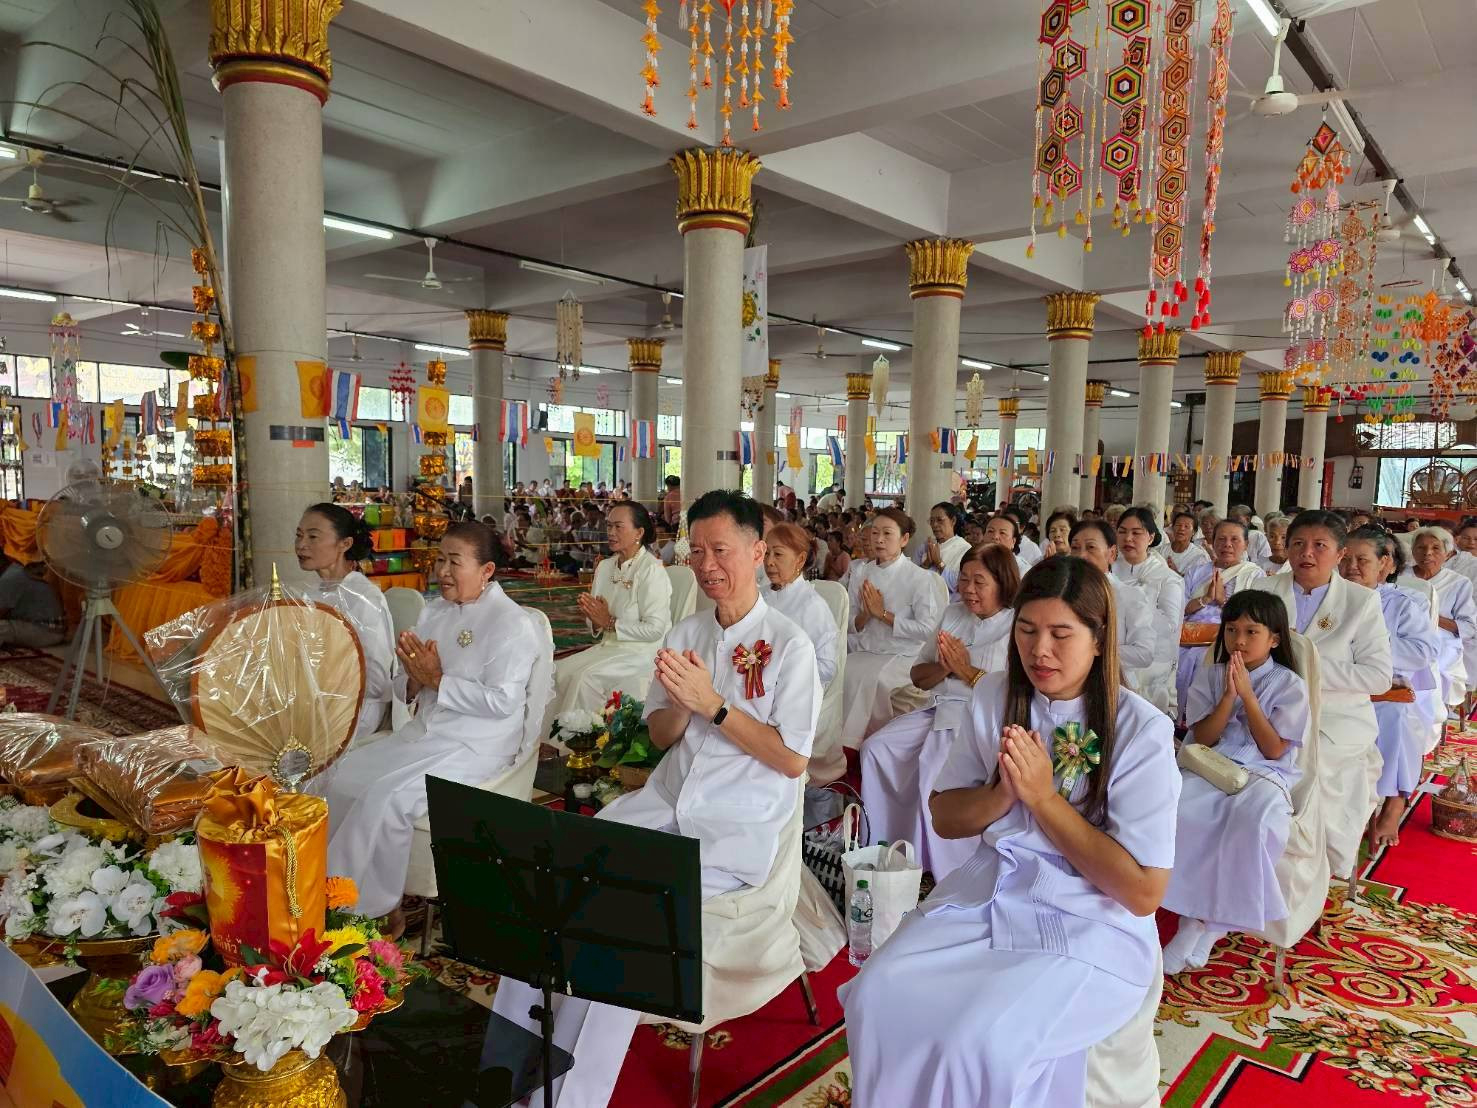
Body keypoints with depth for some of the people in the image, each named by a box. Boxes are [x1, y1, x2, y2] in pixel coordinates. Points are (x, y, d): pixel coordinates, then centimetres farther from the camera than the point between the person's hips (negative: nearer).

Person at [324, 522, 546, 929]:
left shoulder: (512, 624, -13)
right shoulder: (434, 611, 10)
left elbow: (502, 701, -22)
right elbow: (410, 692, 13)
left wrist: (437, 679, -17)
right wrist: (414, 678, -12)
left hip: (475, 746, -8)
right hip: (424, 733, 8)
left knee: (386, 797, -23)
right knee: (344, 777, -5)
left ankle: (372, 911, -4)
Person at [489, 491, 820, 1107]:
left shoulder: (789, 645, -7)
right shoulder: (685, 634, 9)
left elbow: (793, 760, -11)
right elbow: (660, 737, 12)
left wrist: (711, 704, -17)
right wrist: (680, 703, -11)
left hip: (737, 826, -5)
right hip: (664, 803, 6)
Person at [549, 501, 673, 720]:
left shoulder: (651, 569, -13)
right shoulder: (604, 566, 12)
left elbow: (655, 629, -19)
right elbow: (596, 624, 18)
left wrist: (610, 622, -16)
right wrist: (592, 617, -6)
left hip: (642, 651, -7)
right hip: (609, 646, 8)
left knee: (585, 676, -25)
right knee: (558, 670, -12)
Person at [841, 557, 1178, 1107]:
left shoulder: (1142, 729, -11)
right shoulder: (994, 696, 3)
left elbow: (1144, 892, -12)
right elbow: (944, 818, 8)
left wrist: (1043, 796, -18)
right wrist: (1003, 793, -13)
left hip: (1090, 926, -4)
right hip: (985, 895, 4)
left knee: (980, 1040, -27)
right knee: (877, 996, -18)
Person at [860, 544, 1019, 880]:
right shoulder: (953, 614, 15)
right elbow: (918, 676, 16)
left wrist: (967, 671, -12)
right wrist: (944, 667, -6)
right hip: (941, 710, 7)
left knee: (933, 770, -27)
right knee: (876, 749, -9)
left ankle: (937, 871, -9)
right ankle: (881, 848, 2)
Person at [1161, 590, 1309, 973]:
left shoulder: (1289, 685, 4)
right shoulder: (1209, 675, 10)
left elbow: (1274, 749, -4)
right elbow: (1202, 738, 3)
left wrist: (1247, 694, -8)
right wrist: (1229, 695, -9)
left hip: (1263, 773, -2)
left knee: (1254, 817, -37)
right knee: (1173, 809, -31)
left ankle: (1207, 920, -22)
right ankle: (1196, 916, -20)